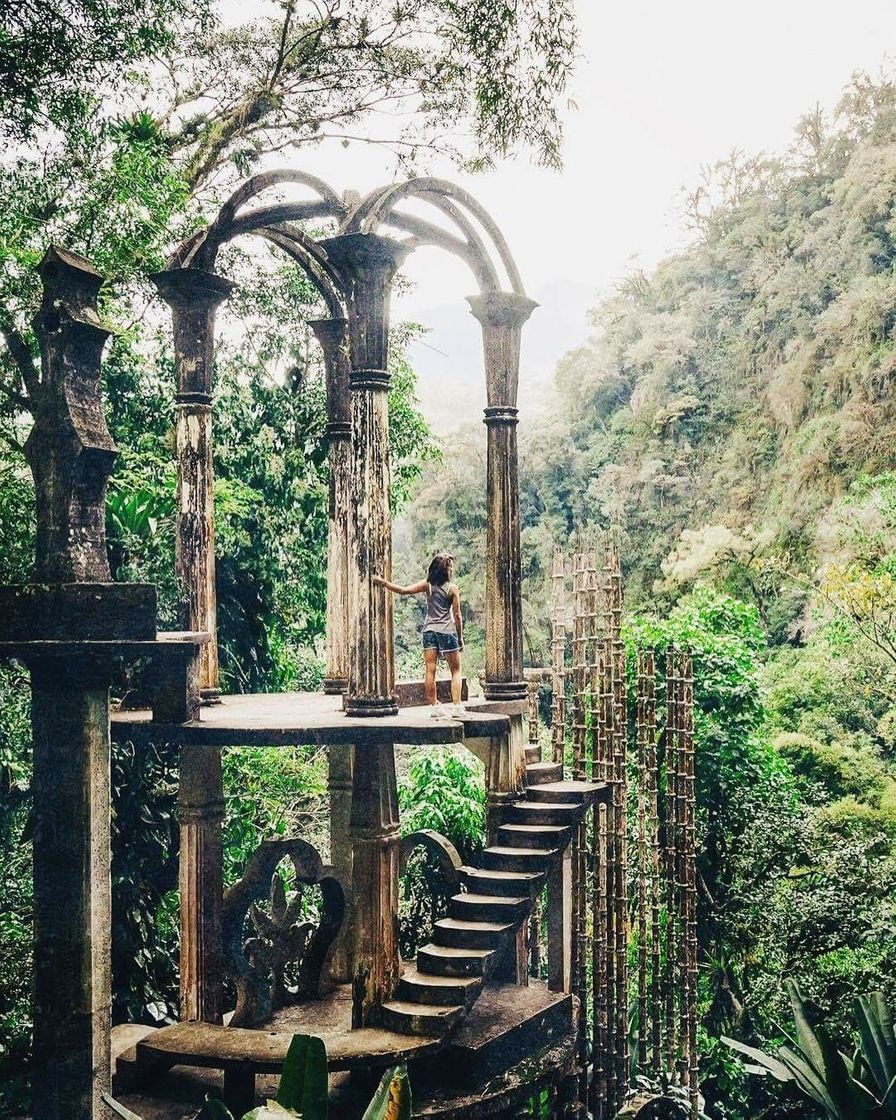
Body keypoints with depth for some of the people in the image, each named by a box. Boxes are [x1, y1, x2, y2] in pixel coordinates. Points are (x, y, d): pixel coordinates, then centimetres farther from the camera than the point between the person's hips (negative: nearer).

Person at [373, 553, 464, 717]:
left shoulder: (427, 585, 2)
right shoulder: (452, 588, -6)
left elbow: (403, 590, -7)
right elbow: (457, 615, -4)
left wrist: (383, 583, 2)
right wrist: (460, 638, 4)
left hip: (429, 630, 3)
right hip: (447, 631, -3)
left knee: (430, 670, 4)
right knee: (456, 670, 7)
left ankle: (435, 706, 5)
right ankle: (456, 706, 0)